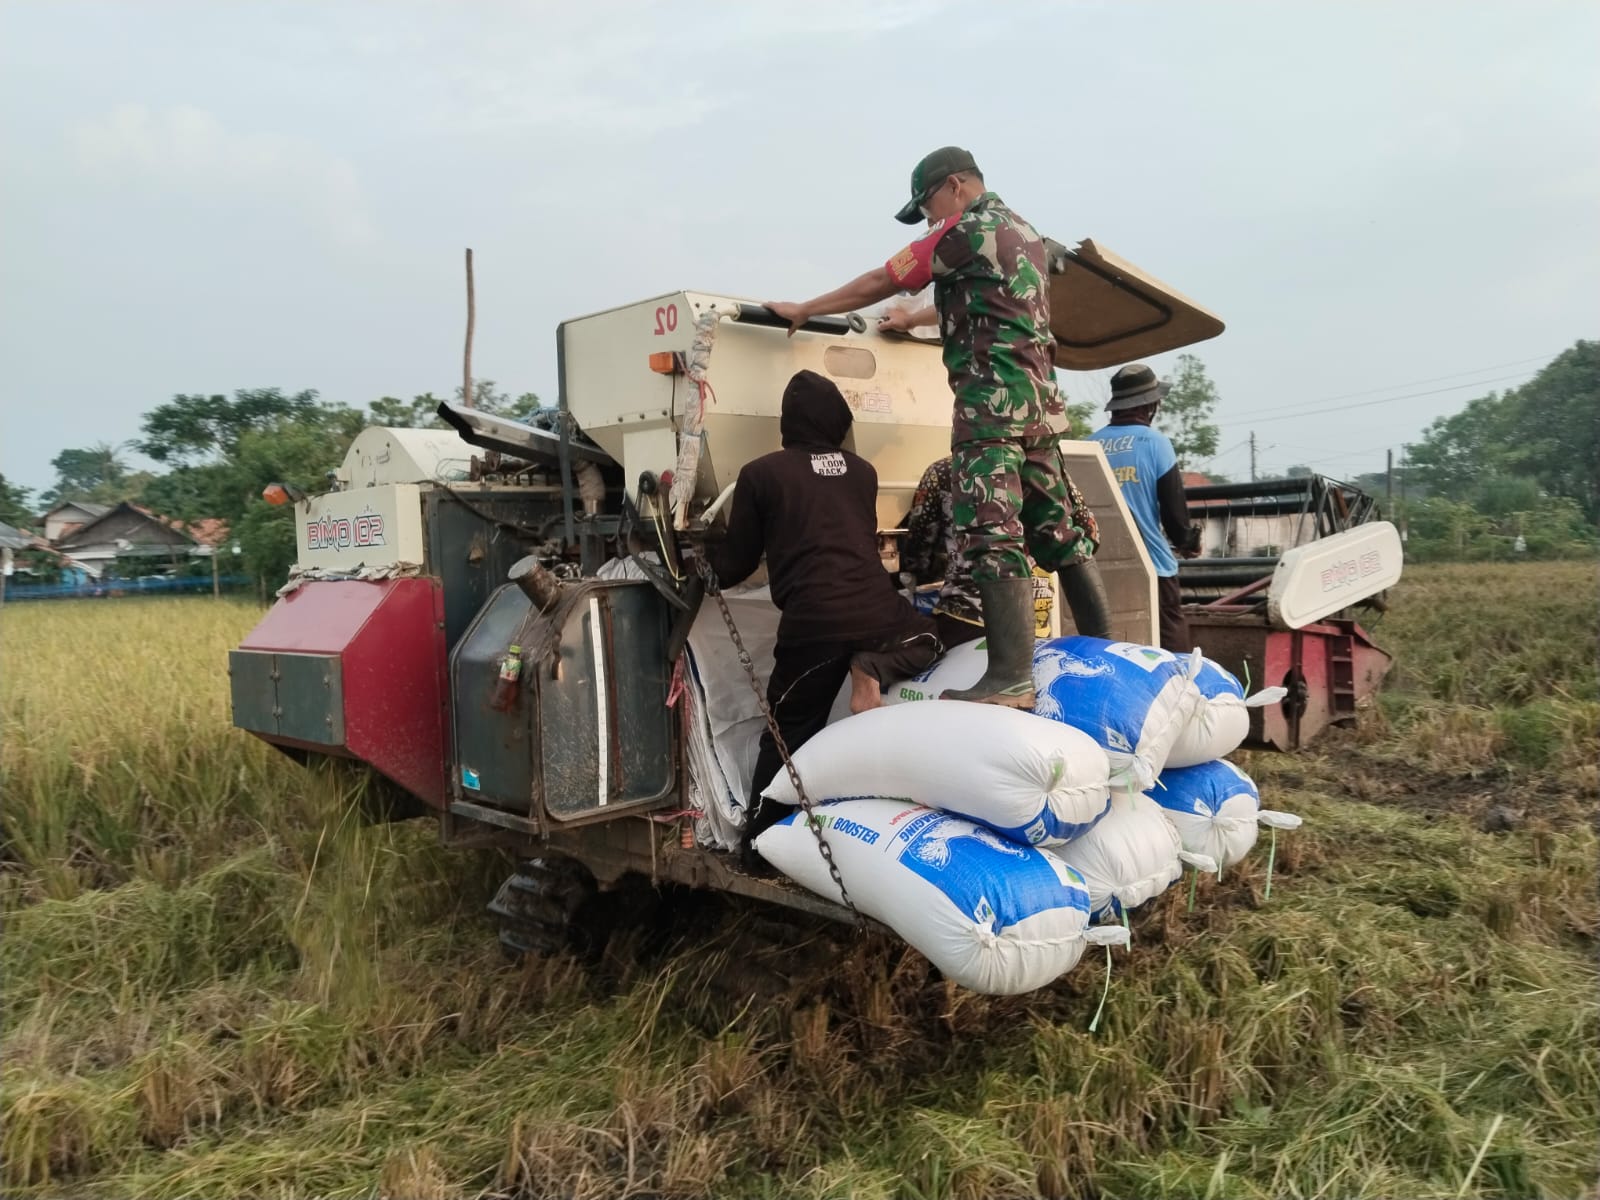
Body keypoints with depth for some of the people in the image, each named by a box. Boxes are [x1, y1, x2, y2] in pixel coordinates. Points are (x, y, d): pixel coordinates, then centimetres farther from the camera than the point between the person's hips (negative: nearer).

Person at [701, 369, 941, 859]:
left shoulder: (761, 473, 6)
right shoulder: (862, 470, 16)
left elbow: (735, 565, 10)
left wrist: (707, 556, 33)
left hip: (811, 624, -2)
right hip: (877, 611, 2)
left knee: (790, 730, 16)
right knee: (925, 635, 33)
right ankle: (874, 669, 2)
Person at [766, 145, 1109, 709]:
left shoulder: (966, 229, -4)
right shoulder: (1024, 232, 23)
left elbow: (879, 283, 0)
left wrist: (803, 310, 11)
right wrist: (913, 320, 47)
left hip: (992, 397, -9)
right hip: (1039, 398, 9)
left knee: (992, 533, -14)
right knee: (1057, 527, 12)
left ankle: (1010, 677, -21)